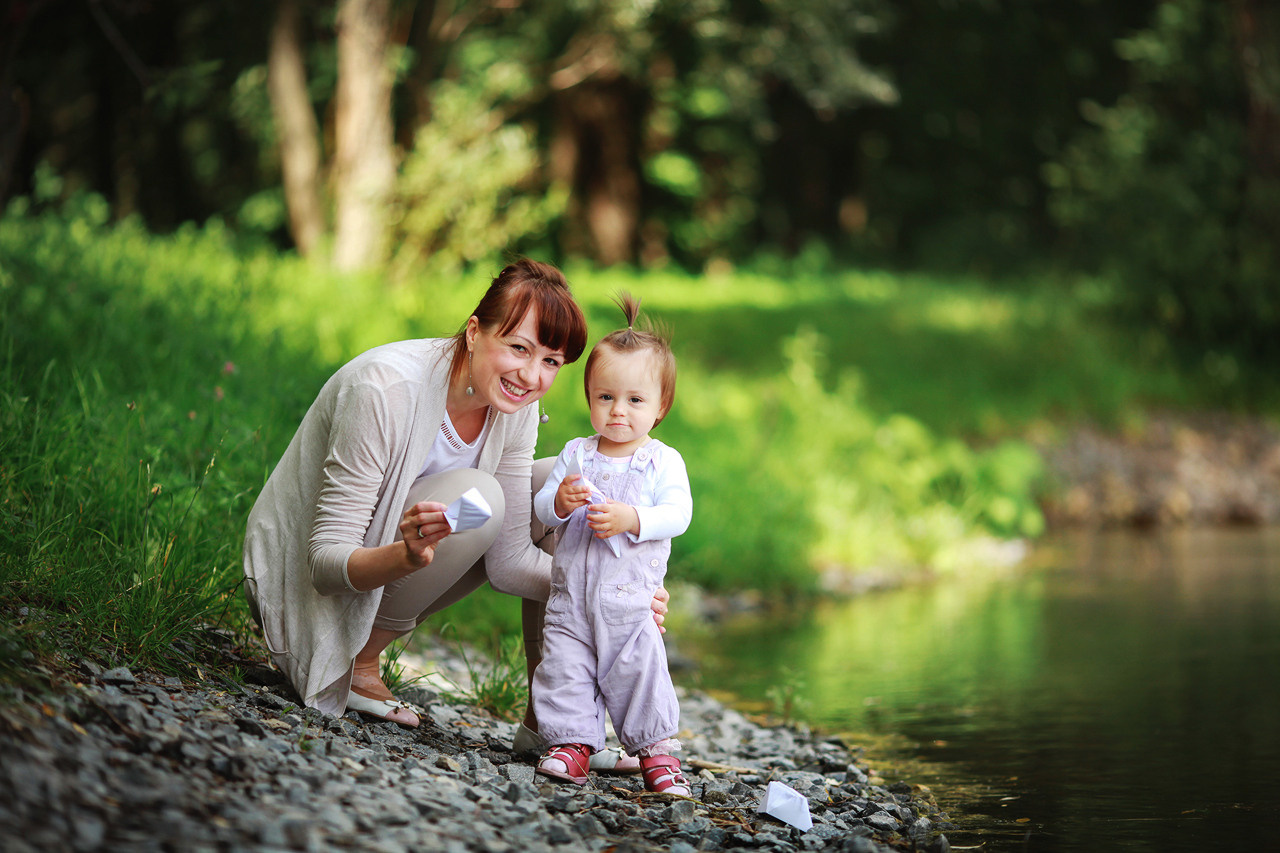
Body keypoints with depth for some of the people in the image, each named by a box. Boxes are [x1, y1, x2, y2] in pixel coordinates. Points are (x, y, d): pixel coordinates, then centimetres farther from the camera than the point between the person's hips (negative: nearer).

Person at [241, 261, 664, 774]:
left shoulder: (514, 406, -8)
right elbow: (325, 561, -29)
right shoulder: (387, 389, -29)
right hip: (300, 586, -7)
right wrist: (407, 555, -50)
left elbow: (508, 559, -7)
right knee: (476, 497, -29)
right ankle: (356, 665, -12)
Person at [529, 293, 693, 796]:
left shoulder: (663, 462, 0)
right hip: (571, 592, 3)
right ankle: (573, 742, 9)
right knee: (565, 668, -1)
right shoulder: (576, 455, 7)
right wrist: (559, 502, -17)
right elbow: (540, 509, 6)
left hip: (629, 596, -3)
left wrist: (632, 519, -26)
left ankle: (656, 749, 6)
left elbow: (678, 513, -11)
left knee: (638, 669, -5)